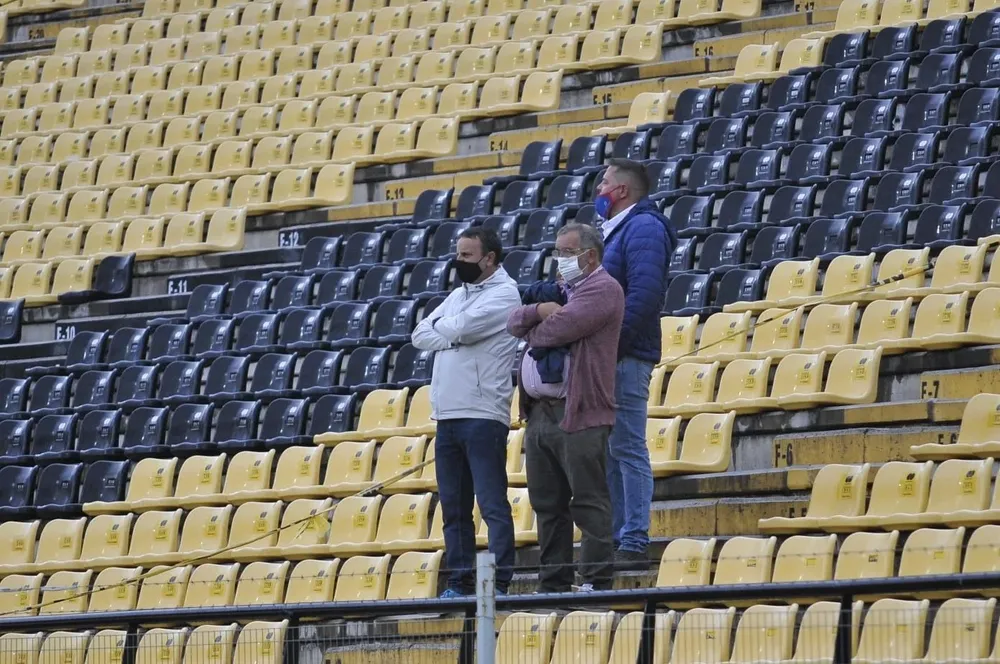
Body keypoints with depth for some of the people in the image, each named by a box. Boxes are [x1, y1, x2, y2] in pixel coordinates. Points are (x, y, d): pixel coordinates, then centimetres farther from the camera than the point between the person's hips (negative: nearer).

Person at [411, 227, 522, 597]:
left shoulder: (504, 293, -3)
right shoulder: (458, 295, 21)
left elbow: (461, 328, -16)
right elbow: (421, 336, 13)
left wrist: (440, 327, 6)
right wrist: (452, 336, -5)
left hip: (483, 416, -8)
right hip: (447, 415, 8)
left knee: (492, 505, -8)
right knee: (453, 507, 8)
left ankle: (499, 584, -8)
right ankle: (460, 582, 13)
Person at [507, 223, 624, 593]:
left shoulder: (602, 289, -5)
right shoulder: (558, 290, 24)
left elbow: (558, 330, -17)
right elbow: (515, 322, 14)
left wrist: (530, 331, 5)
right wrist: (540, 310, -7)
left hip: (578, 415, -9)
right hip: (539, 413, 9)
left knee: (589, 504, -6)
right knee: (547, 506, 9)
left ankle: (596, 583, -6)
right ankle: (552, 586, 13)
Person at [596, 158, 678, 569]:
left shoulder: (643, 228, -9)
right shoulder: (613, 231, 22)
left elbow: (645, 294, -21)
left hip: (626, 359, -10)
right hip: (607, 358, 10)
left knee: (627, 449, -9)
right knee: (608, 452, 10)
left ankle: (634, 544, -8)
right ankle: (614, 539, 13)